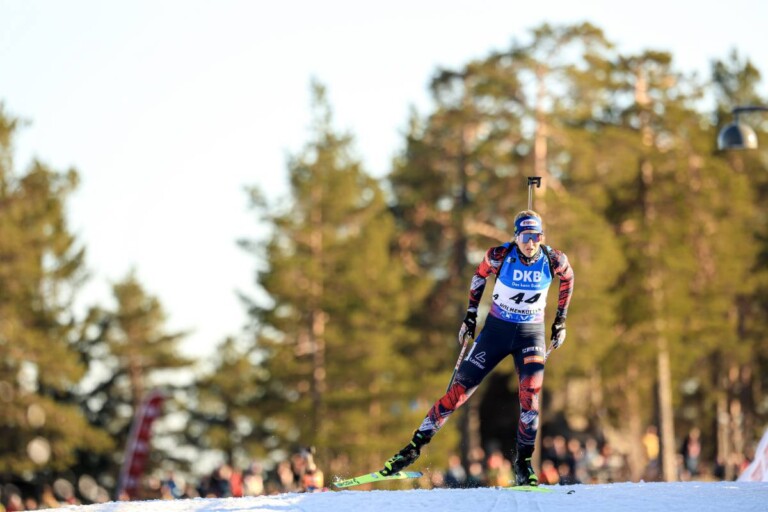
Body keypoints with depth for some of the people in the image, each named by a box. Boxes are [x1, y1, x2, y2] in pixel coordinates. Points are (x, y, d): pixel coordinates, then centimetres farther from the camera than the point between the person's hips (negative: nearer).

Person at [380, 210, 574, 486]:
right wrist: (470, 315, 7)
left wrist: (560, 321, 10)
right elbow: (480, 274, 4)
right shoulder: (501, 256, -17)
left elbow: (567, 279, 8)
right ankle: (416, 445, 8)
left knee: (530, 391, -23)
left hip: (531, 334, 0)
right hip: (496, 329, 0)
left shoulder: (554, 260, -15)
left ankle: (523, 461, -9)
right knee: (459, 389, -3)